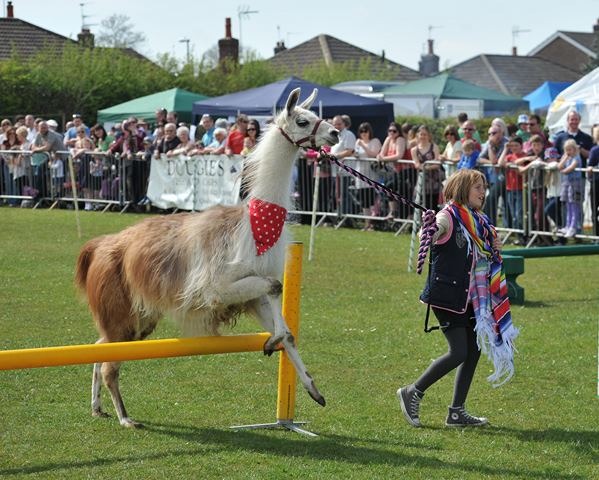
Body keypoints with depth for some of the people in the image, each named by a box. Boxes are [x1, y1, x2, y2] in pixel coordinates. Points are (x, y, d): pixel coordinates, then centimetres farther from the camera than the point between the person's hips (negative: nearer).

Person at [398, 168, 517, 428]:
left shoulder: (476, 220, 13)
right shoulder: (448, 216, -12)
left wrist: (493, 250, 6)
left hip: (467, 295, 9)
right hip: (445, 295, -9)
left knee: (474, 349, 6)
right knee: (459, 352, -11)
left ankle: (457, 412, 13)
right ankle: (413, 392, 5)